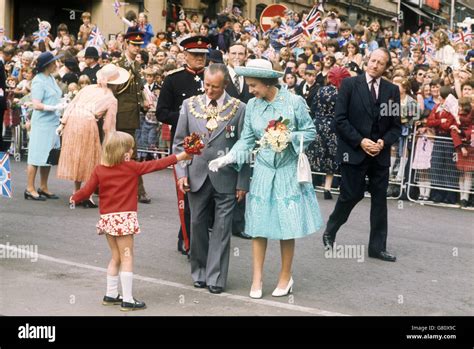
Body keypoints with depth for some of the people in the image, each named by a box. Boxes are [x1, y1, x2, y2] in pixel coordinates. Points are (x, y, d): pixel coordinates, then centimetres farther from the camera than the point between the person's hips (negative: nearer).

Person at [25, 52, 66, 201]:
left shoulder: (51, 78, 11)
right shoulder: (38, 81, -13)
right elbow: (36, 105, -17)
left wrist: (62, 104, 7)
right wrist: (55, 107, -18)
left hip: (53, 122, 8)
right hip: (42, 123, -8)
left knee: (48, 156, 13)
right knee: (37, 156, -2)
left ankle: (43, 187, 22)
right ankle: (30, 189, 6)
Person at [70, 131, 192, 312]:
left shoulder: (99, 169, 3)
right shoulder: (132, 167, -7)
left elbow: (87, 190, 0)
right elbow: (156, 165, -3)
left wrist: (74, 198, 21)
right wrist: (180, 156, 4)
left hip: (107, 218, 5)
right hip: (124, 217, -5)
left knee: (116, 257, 20)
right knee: (127, 258, 0)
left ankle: (111, 295, 27)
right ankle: (128, 300, 0)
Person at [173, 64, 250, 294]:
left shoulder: (238, 109, -4)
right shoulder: (190, 105, 4)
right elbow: (179, 142, 8)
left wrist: (243, 183, -4)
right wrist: (181, 173, -2)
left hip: (225, 179, -2)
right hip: (197, 177, 2)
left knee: (222, 229, 2)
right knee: (198, 225, 10)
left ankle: (216, 278, 11)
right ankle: (199, 272, 25)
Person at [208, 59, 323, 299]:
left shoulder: (294, 102, -9)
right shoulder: (252, 105, 0)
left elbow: (310, 133, -3)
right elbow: (246, 140, 2)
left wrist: (290, 137, -20)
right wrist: (228, 157, -12)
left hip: (288, 170, -3)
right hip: (263, 169, 3)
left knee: (286, 225, 4)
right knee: (259, 224, 3)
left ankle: (285, 277, 20)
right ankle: (257, 279, 12)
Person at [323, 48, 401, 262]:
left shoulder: (392, 90, 7)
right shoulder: (349, 84, -3)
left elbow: (396, 125, 8)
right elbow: (340, 119, -7)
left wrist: (384, 142, -10)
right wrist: (360, 141, -14)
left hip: (380, 153, 4)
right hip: (354, 151, -4)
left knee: (380, 198, 6)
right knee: (351, 195, -1)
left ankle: (377, 246, 14)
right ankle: (330, 232, 23)